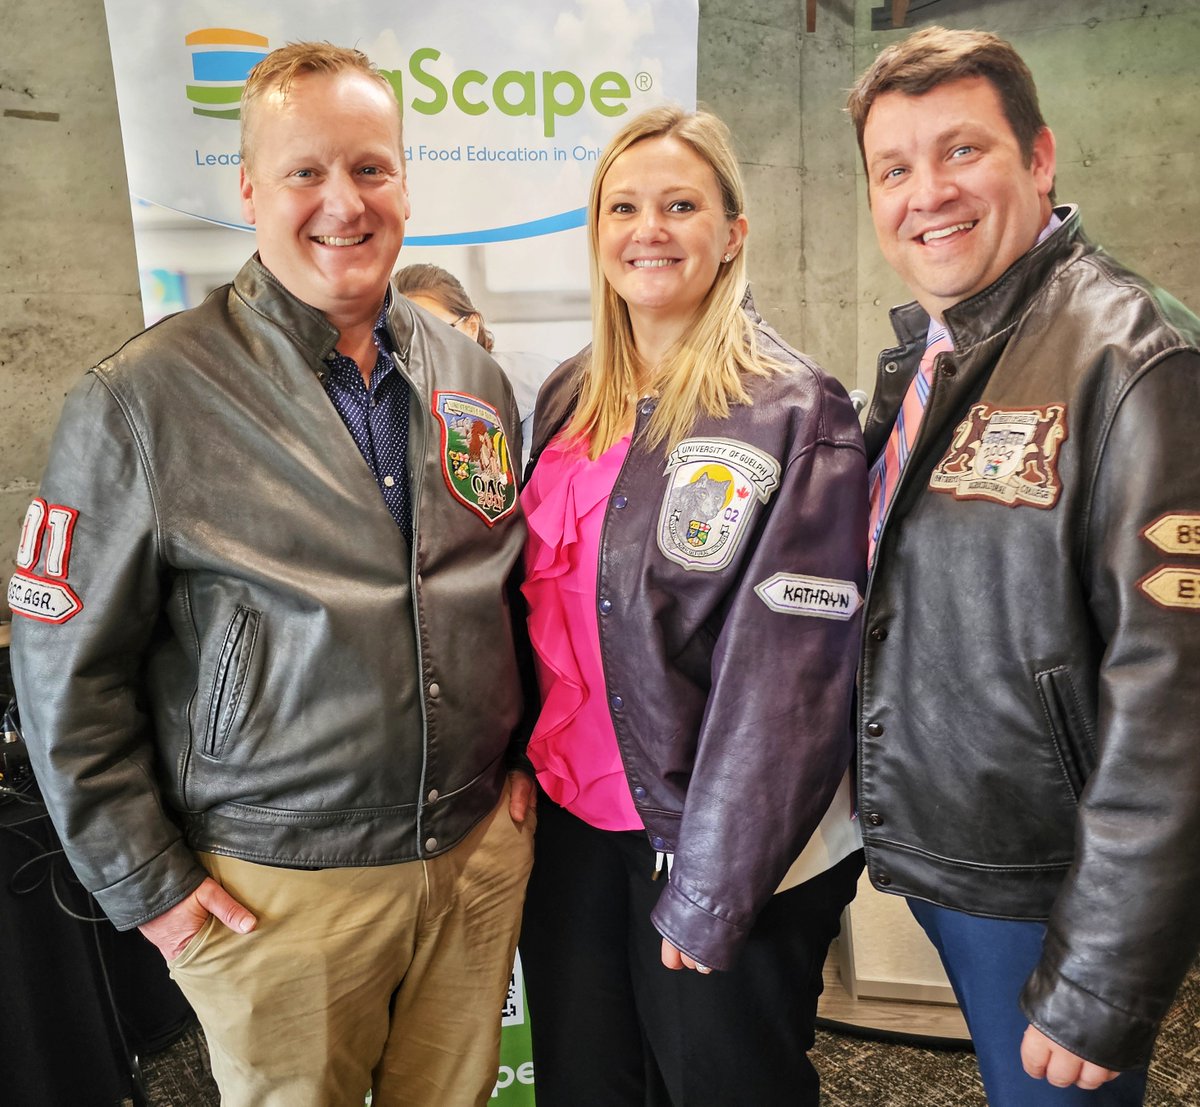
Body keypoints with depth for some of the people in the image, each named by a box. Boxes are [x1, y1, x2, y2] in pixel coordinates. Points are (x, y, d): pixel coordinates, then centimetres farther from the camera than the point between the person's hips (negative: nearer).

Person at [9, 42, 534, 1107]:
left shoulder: (473, 378, 3)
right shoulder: (143, 402, -11)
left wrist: (522, 755, 7)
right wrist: (148, 884, -5)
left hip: (482, 855, 4)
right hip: (278, 893, -3)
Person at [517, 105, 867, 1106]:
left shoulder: (797, 414, -13)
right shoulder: (570, 398, 4)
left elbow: (787, 668, -17)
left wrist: (711, 890, -16)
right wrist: (515, 765, 7)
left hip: (731, 845, -5)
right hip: (569, 821, 6)